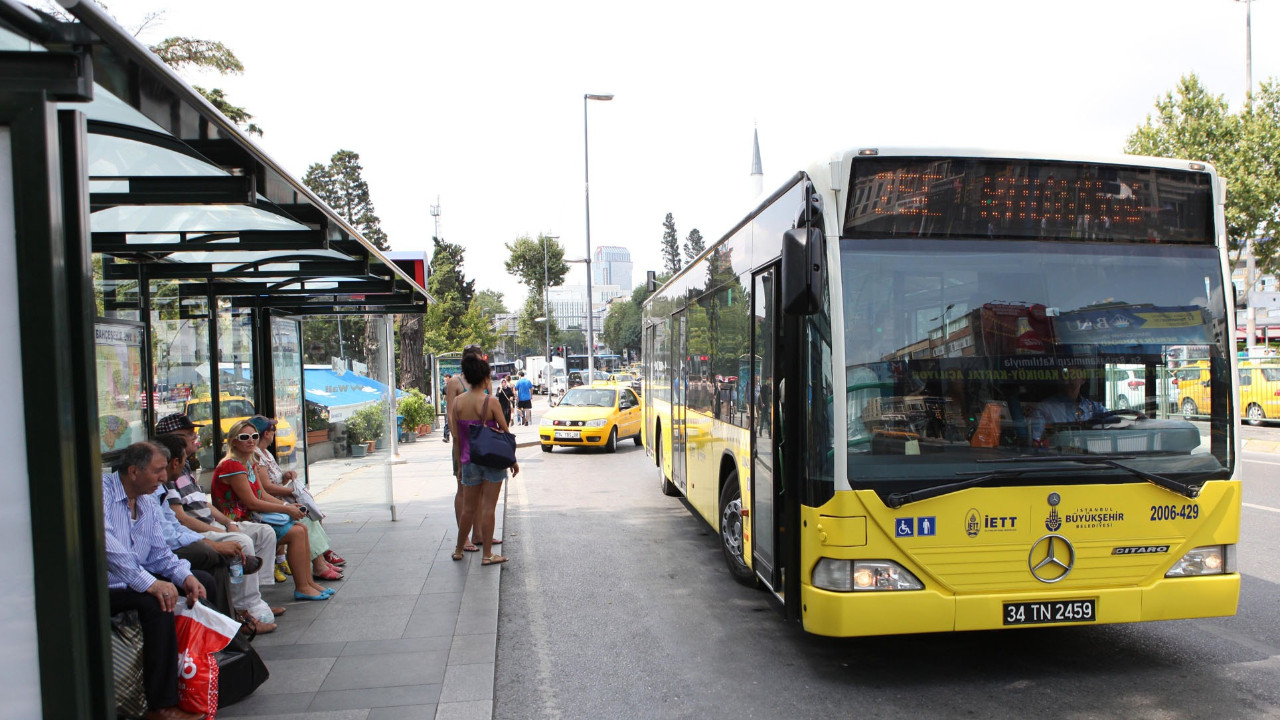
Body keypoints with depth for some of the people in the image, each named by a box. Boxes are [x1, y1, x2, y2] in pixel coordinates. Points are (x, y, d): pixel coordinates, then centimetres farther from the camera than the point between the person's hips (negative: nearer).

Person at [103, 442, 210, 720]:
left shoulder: (148, 507, 14)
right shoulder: (102, 489, -15)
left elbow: (159, 553, 12)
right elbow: (104, 543, -29)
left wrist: (186, 576, -11)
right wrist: (148, 583, -34)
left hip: (136, 580, 9)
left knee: (202, 580, 3)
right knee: (157, 602, -32)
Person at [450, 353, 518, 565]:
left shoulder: (458, 402, -2)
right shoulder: (490, 402, -13)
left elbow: (457, 435, 4)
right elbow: (505, 434, -6)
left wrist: (460, 460, 15)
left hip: (469, 460, 4)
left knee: (468, 508, 16)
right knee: (488, 507, 3)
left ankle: (459, 550, 28)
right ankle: (487, 554, 8)